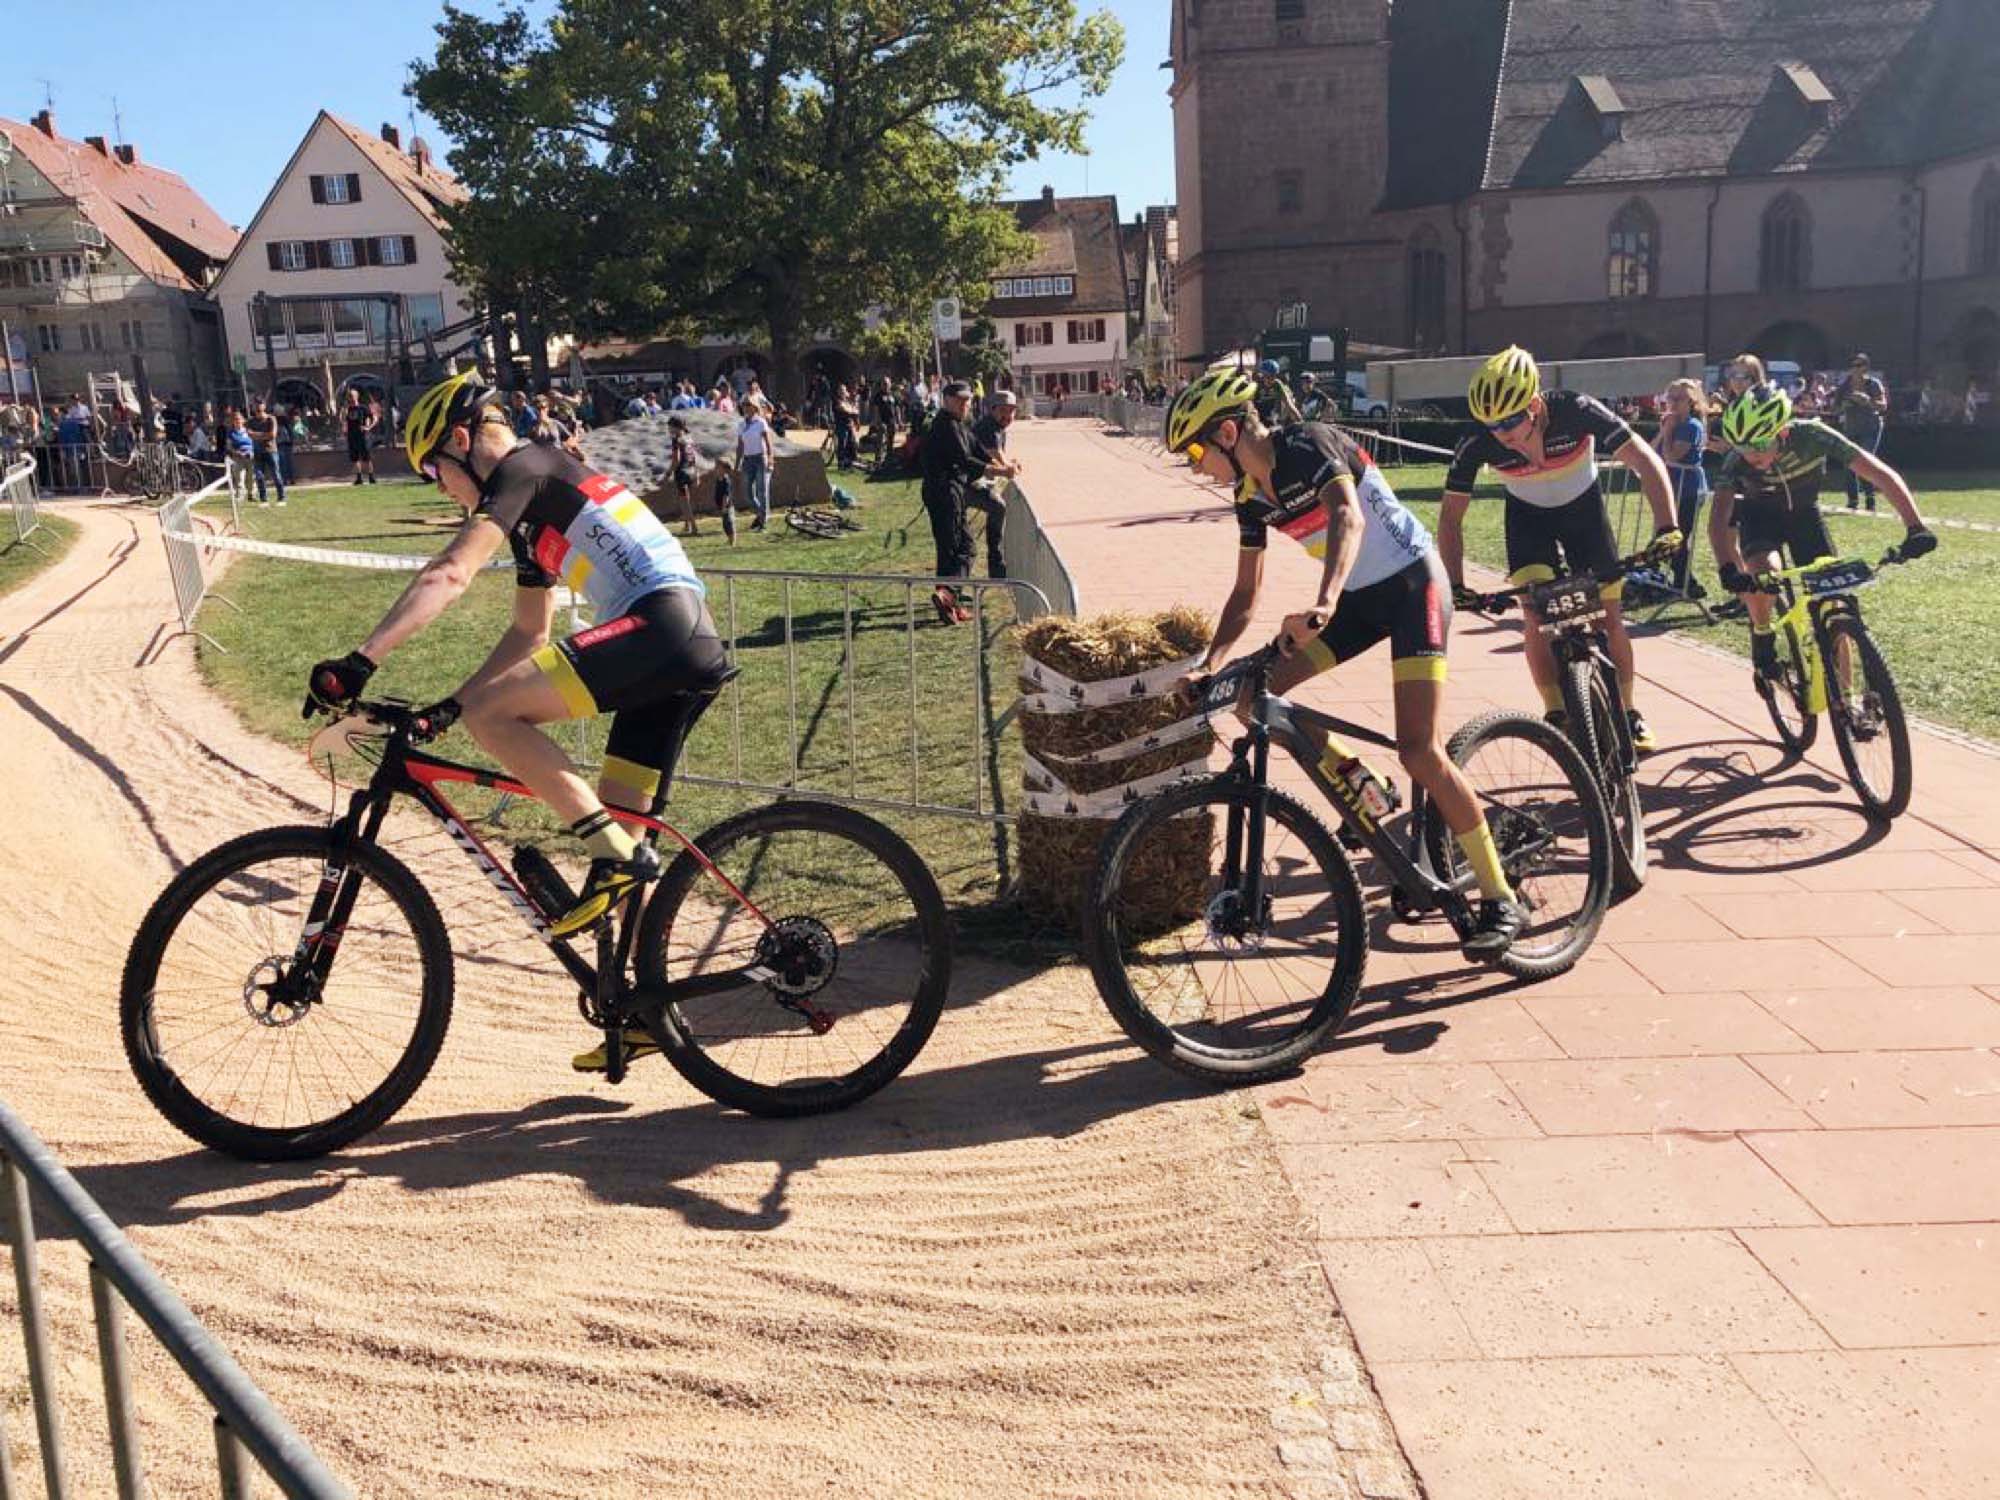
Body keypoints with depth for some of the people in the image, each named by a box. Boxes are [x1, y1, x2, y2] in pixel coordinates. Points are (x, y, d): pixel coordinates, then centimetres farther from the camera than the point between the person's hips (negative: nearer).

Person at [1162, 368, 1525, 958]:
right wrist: (1207, 667, -1)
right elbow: (1245, 595, 11)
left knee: (1419, 751, -19)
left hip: (1411, 583, -8)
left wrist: (1324, 603, -54)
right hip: (1359, 597, 8)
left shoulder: (1307, 445, -19)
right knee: (1252, 691, -5)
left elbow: (1348, 517, -37)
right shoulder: (1251, 494, 4)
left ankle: (1500, 899, -6)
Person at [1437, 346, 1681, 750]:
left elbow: (1645, 461, -31)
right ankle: (1556, 715, -5)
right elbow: (1451, 515, -20)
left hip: (1583, 507, 0)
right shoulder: (1478, 443, -30)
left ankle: (1628, 713, 16)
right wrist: (1455, 586, -27)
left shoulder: (1577, 411, -34)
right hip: (1529, 515, 1)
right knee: (1536, 615, -18)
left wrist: (1667, 529, -42)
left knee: (1609, 616, -1)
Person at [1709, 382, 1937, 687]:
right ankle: (1762, 636, -3)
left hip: (1803, 512, 1)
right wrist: (1729, 570, -60)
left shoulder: (1810, 436, -34)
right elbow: (1719, 519, -42)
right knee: (1764, 570, -34)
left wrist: (1916, 528, -47)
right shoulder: (1737, 461, -33)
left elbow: (1881, 473, -35)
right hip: (1760, 514, -1)